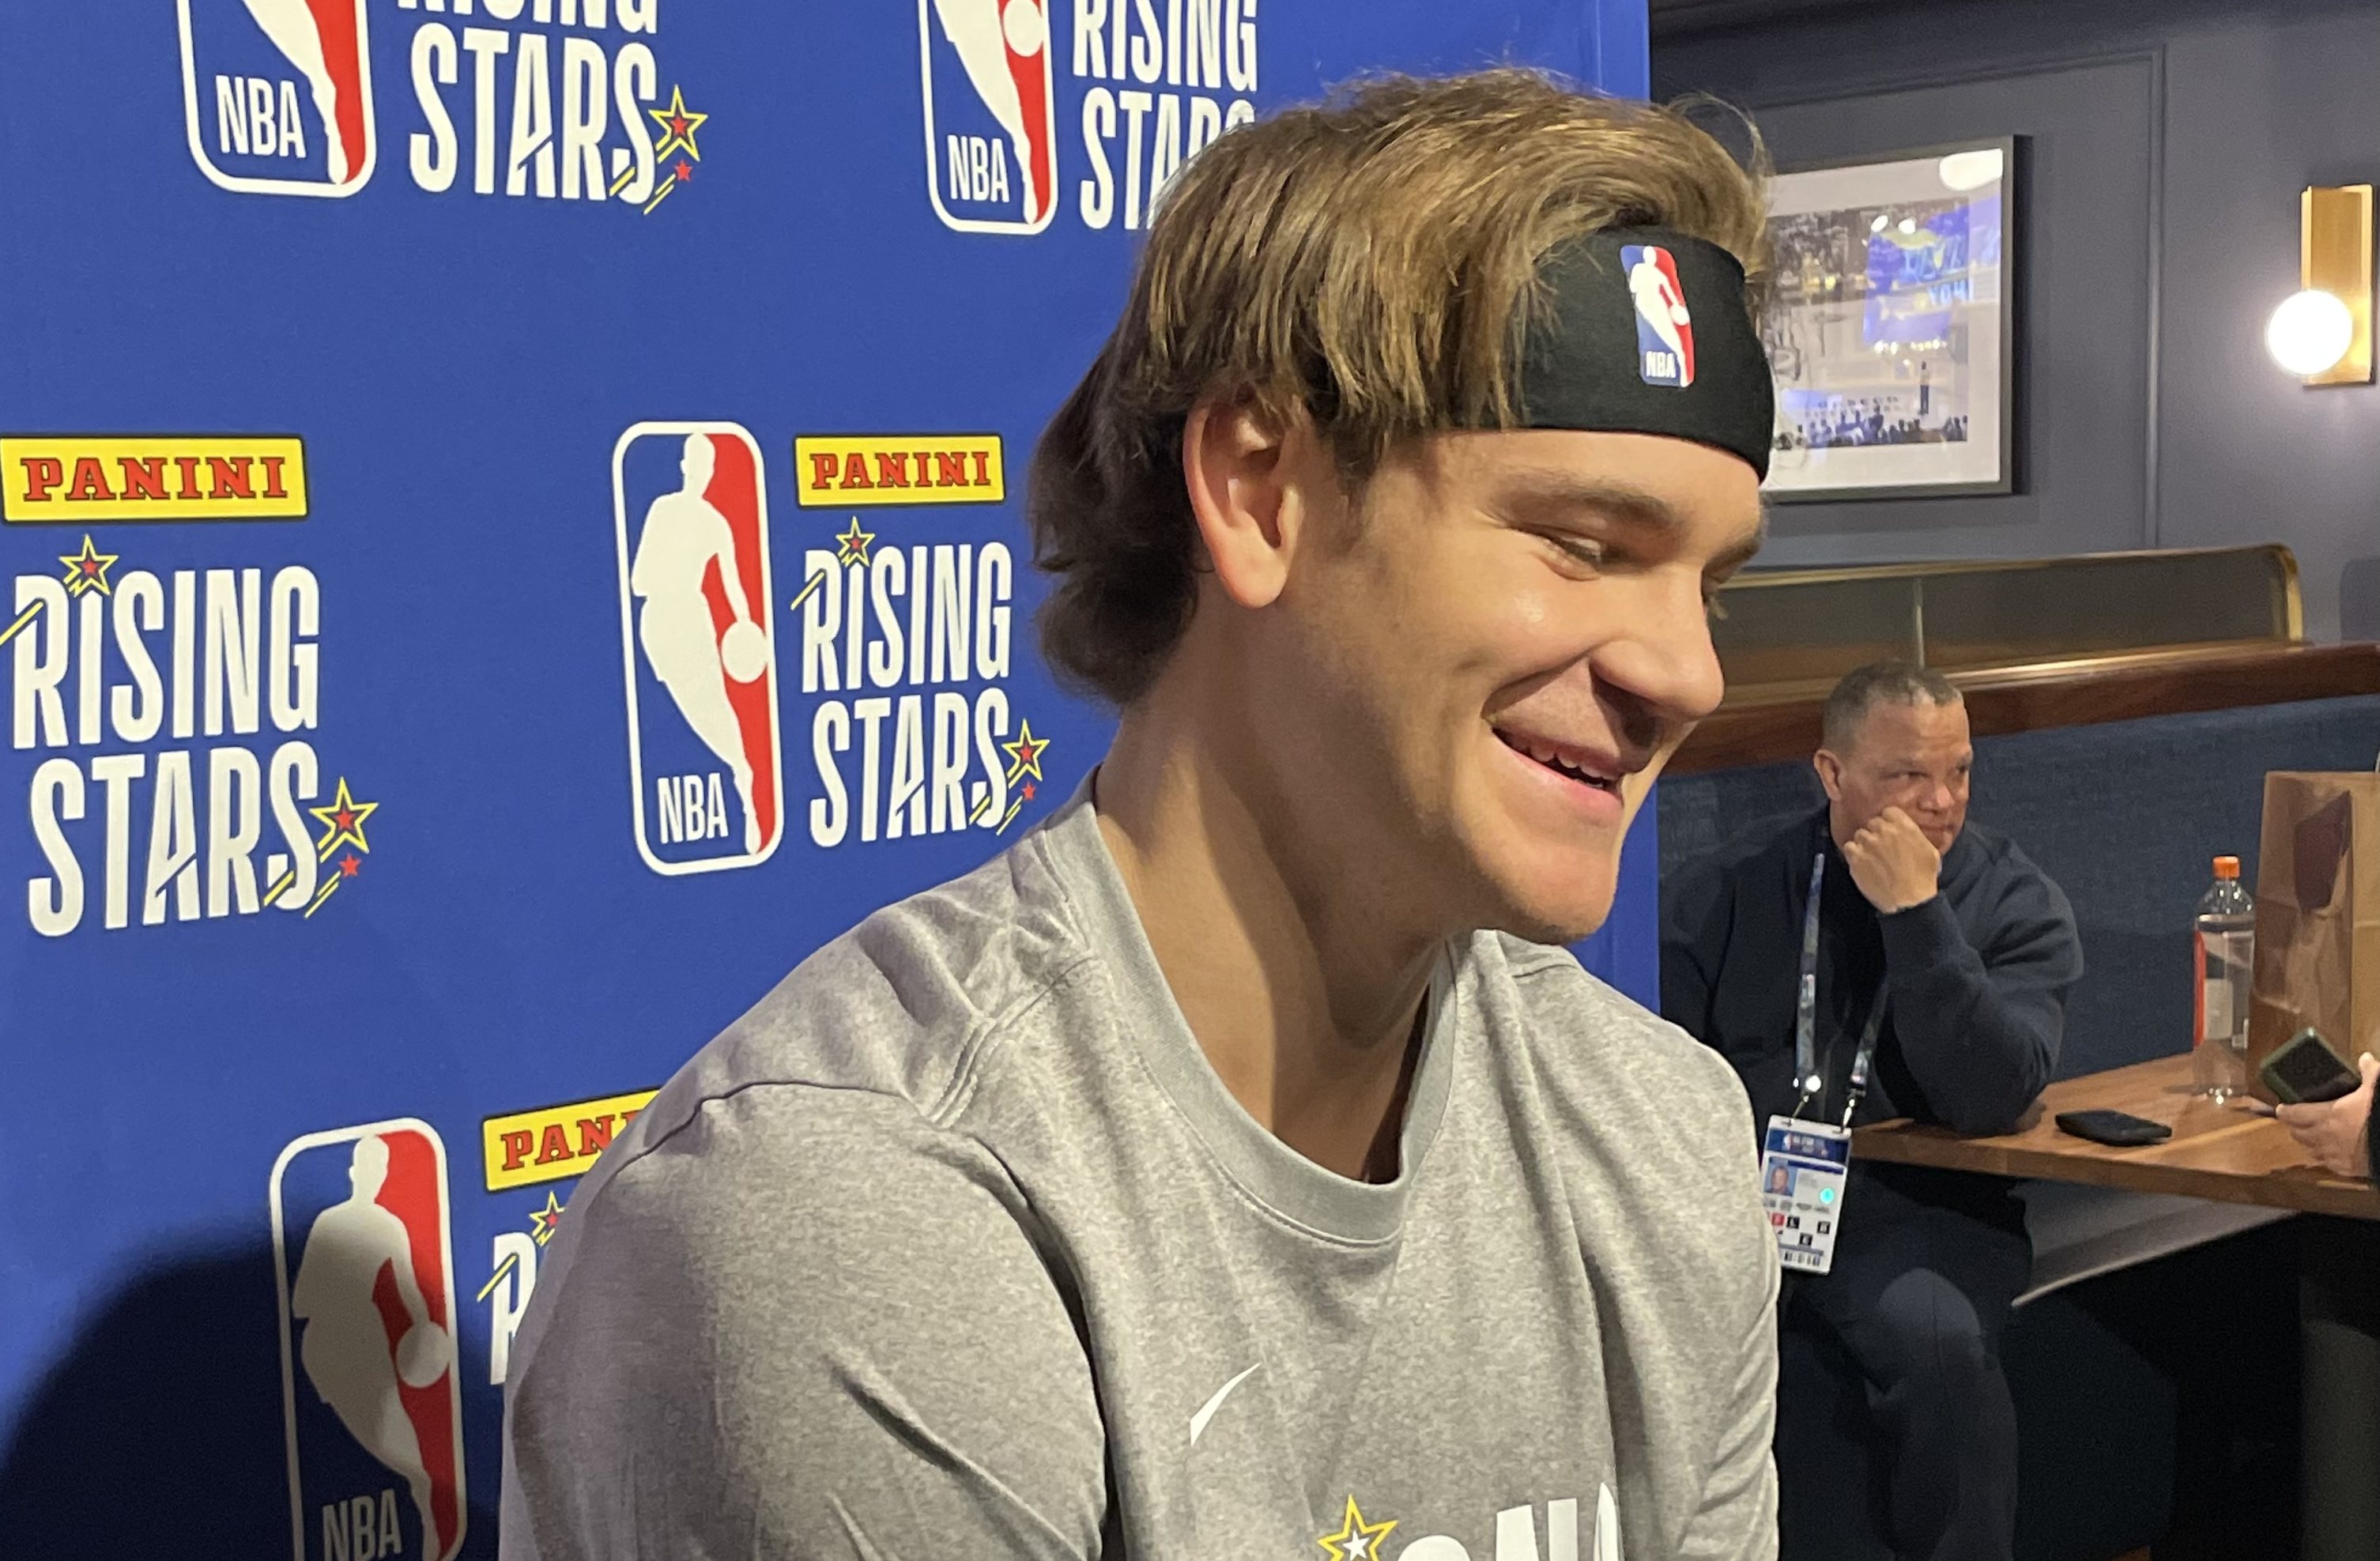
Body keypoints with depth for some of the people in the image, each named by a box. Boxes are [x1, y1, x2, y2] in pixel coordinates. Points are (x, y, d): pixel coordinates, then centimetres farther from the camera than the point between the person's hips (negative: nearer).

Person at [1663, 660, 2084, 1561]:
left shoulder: (2017, 904, 4)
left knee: (1937, 1336, -34)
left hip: (1918, 1207, -1)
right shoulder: (1737, 886, 9)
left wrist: (1915, 913, -15)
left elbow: (1993, 1098, -10)